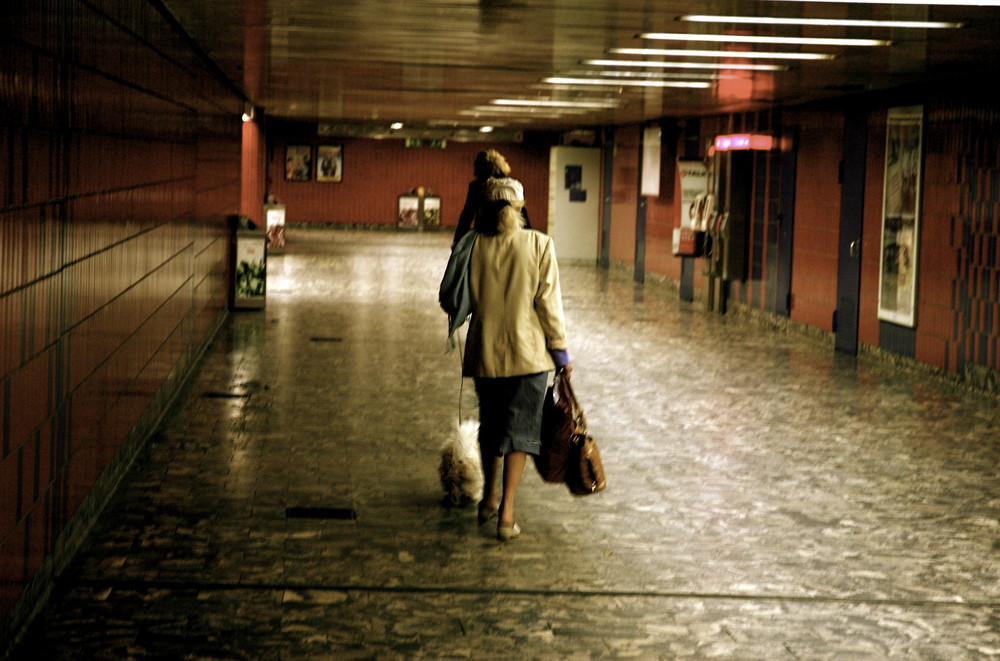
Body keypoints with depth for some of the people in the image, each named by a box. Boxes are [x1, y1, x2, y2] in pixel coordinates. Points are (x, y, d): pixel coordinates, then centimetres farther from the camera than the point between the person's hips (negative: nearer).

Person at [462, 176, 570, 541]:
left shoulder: (474, 245, -4)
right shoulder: (538, 245, -9)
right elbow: (548, 302, -8)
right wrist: (560, 348, 0)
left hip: (485, 351, 2)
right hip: (528, 351, -2)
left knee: (490, 425, 20)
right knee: (519, 428, 4)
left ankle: (489, 498, 34)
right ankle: (506, 513, -1)